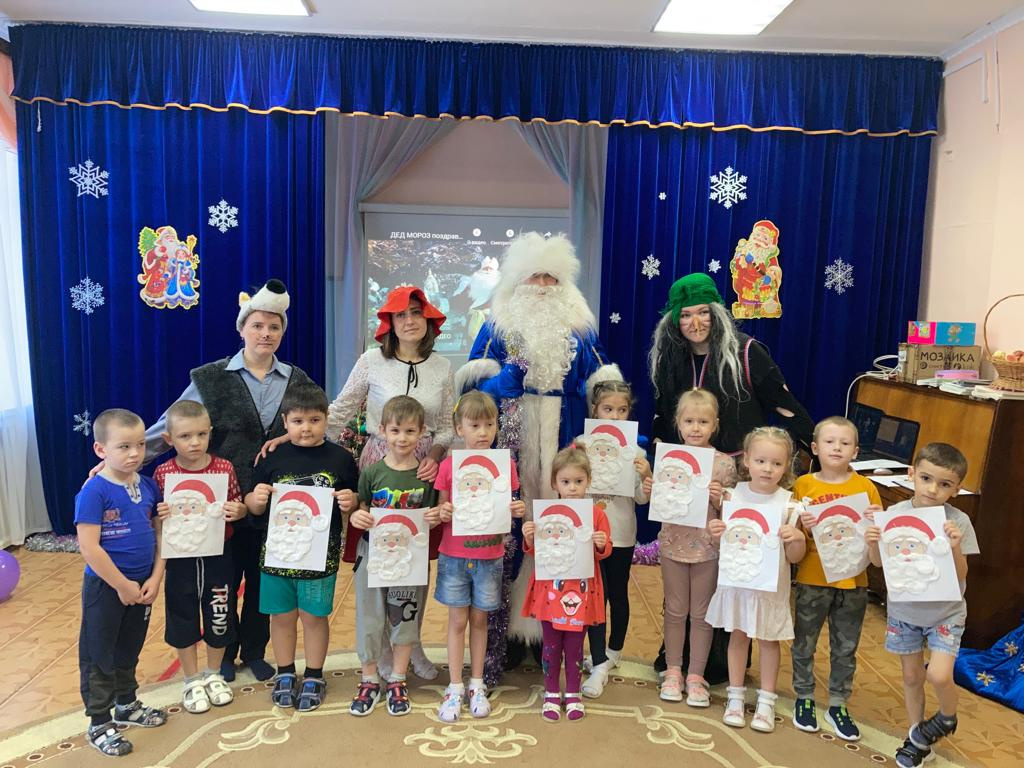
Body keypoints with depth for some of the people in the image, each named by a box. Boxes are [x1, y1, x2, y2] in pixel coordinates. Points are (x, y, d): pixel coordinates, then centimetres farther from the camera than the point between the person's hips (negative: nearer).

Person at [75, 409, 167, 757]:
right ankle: (98, 724, 25)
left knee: (129, 651, 23)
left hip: (141, 586, 6)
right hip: (105, 587, -6)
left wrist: (155, 578, -5)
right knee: (99, 656, 10)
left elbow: (160, 533, 4)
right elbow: (89, 547, -22)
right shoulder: (94, 491, -19)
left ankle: (127, 705, 41)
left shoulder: (148, 486, -1)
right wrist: (122, 585, -17)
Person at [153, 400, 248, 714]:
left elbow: (238, 508, 3)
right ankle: (192, 681, 33)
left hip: (218, 557, 0)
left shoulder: (224, 468, -8)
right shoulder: (163, 473, -8)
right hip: (179, 559, 0)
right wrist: (157, 516, -19)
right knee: (183, 620, 12)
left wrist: (238, 511, -19)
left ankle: (214, 675, 37)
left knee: (219, 618, 13)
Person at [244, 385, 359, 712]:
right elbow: (255, 507, 7)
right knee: (282, 615, 14)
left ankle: (314, 678, 29)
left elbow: (354, 503, 5)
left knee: (314, 616, 10)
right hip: (278, 551, 2)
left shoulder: (340, 458, -3)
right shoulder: (272, 459, -1)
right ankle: (285, 675, 34)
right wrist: (255, 498, -14)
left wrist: (350, 503, -16)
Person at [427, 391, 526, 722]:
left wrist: (517, 511, -16)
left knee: (479, 619, 12)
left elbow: (508, 509, 5)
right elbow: (440, 511, 2)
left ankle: (476, 685, 27)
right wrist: (441, 514, -19)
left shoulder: (505, 464, -3)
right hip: (454, 556, 0)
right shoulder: (448, 465, -5)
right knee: (457, 621, 7)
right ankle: (455, 687, 21)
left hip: (489, 556, 1)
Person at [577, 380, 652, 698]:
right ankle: (599, 665, 8)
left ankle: (614, 651, 37)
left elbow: (642, 499, -1)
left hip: (622, 534, 1)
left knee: (618, 594, 16)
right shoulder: (582, 444, -3)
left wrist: (645, 477, -19)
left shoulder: (635, 451, -1)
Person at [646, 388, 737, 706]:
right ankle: (673, 671, 29)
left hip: (708, 547, -1)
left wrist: (718, 498, -22)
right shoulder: (668, 458, -4)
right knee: (675, 611, 14)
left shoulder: (724, 463, -7)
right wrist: (649, 490, -16)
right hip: (673, 544, 1)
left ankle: (696, 676, 26)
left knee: (701, 613, 12)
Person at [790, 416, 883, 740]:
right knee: (804, 643, 12)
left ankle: (838, 705, 31)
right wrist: (802, 525, -22)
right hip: (812, 578, -1)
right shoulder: (804, 484, -4)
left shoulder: (866, 487, -1)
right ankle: (804, 699, 31)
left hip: (853, 581, 1)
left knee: (845, 648, 14)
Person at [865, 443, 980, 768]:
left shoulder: (958, 522, -16)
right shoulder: (894, 514, -11)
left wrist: (955, 548, -31)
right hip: (904, 610, 2)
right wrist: (873, 544, -22)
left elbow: (960, 577, -14)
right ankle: (917, 738, 36)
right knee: (911, 676, 14)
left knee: (938, 675, -15)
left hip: (945, 612, -2)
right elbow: (880, 563, -2)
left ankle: (947, 718, 19)